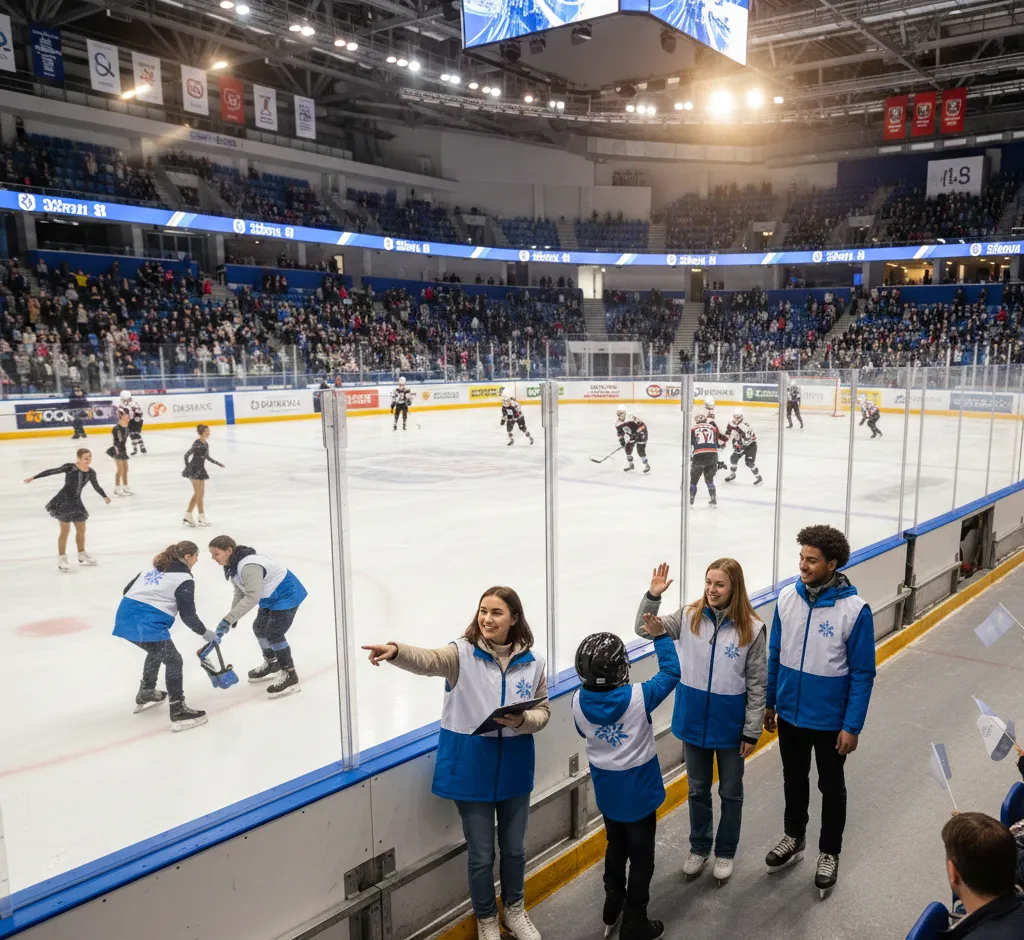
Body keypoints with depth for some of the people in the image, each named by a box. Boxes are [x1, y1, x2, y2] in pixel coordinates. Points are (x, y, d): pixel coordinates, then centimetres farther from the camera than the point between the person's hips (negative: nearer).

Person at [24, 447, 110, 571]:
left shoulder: (91, 472, 0)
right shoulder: (69, 467, -15)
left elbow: (96, 486, 14)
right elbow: (52, 471, -13)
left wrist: (105, 496, 15)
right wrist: (34, 477, -14)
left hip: (76, 502, 6)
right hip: (63, 501, -6)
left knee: (81, 530, 14)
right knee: (65, 531, -1)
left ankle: (82, 555, 32)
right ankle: (62, 558, 11)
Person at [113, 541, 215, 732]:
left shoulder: (151, 569, 23)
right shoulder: (184, 579, 0)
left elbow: (127, 590, 23)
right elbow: (188, 615, -2)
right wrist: (204, 633, 12)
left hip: (125, 616, 9)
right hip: (149, 624, -8)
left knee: (157, 652, 30)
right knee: (173, 660, 0)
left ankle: (145, 695, 43)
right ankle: (178, 712, -5)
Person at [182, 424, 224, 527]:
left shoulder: (206, 444, 9)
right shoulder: (197, 443, -15)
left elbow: (207, 457, 21)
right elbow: (187, 454, -17)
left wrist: (218, 463, 27)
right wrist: (187, 467, -18)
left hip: (201, 469, 8)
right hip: (194, 469, -8)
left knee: (201, 494, 11)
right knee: (197, 494, -6)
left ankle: (202, 518, 17)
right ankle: (187, 516, 3)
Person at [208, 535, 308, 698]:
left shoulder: (249, 566, -33)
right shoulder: (233, 565, 0)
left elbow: (252, 597, -39)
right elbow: (240, 592, 7)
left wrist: (228, 619, -39)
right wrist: (232, 618, -4)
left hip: (287, 593, -11)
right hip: (271, 597, 11)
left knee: (274, 633, -13)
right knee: (259, 627, 17)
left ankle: (290, 676, -4)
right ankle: (271, 664, 38)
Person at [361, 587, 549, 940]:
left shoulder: (532, 661, -6)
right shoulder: (463, 654, -14)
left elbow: (543, 710, 2)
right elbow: (429, 660, -34)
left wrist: (522, 721, -20)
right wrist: (396, 652, -55)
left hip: (514, 767, 3)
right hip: (471, 767, -2)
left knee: (514, 848, 20)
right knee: (481, 854, 12)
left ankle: (513, 909, 48)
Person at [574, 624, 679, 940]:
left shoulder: (578, 701, -16)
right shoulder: (638, 697, -27)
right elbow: (671, 672, -13)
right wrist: (660, 636, -5)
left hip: (607, 793, 4)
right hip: (638, 793, -4)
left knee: (615, 847, 26)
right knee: (641, 858, 13)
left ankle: (613, 908, 40)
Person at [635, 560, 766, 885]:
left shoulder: (751, 628, -14)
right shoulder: (689, 616, -8)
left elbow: (757, 684, -9)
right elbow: (644, 629, -10)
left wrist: (752, 731, -7)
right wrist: (653, 596, -27)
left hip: (730, 723, -2)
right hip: (693, 719, 2)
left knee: (730, 792, 17)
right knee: (698, 789, 19)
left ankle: (725, 852, 37)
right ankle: (699, 847, 39)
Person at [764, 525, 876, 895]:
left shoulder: (854, 609, -21)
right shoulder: (787, 597, -9)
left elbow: (862, 674, -13)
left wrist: (852, 726, -12)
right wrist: (769, 703, 7)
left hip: (830, 721, -4)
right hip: (789, 715, 4)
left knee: (831, 788, 17)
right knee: (794, 780, 23)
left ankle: (829, 853, 38)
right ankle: (793, 838, 45)